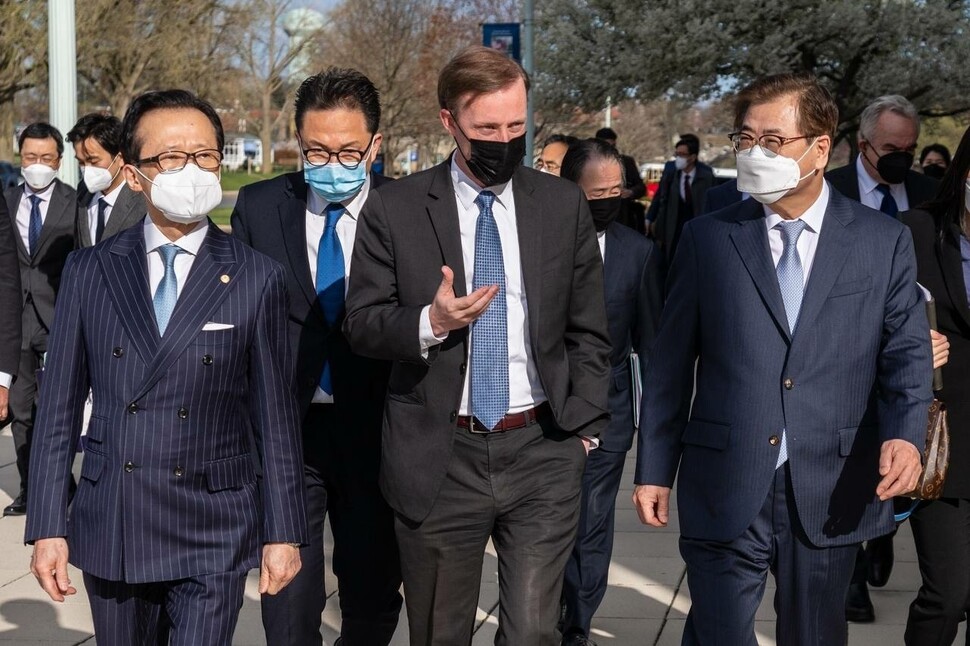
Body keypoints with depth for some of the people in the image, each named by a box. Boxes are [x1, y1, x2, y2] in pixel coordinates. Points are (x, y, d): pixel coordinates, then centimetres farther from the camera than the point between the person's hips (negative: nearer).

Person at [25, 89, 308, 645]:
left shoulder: (258, 279, -2)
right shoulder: (90, 272, 3)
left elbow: (276, 417, 0)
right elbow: (60, 408, 4)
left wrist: (284, 532, 0)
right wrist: (48, 527, 0)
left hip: (214, 537, -2)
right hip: (110, 533, 2)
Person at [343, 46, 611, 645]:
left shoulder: (564, 205, 5)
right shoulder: (394, 208, -2)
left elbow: (589, 332, 10)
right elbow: (362, 325, -1)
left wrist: (582, 430, 3)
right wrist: (430, 322, -20)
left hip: (542, 452, 1)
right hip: (437, 458, 0)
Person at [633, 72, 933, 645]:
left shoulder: (884, 242, 3)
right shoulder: (708, 238, 3)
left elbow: (908, 353, 2)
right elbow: (672, 363, 5)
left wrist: (905, 433, -17)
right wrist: (655, 469, 4)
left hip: (833, 493, 1)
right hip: (724, 489, -1)